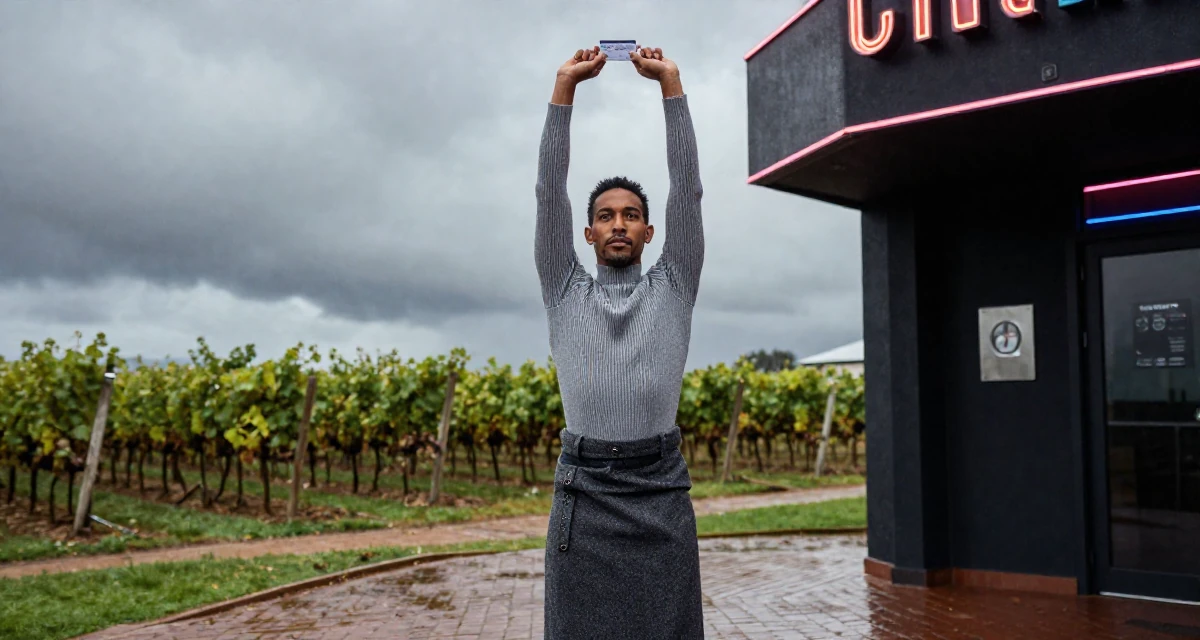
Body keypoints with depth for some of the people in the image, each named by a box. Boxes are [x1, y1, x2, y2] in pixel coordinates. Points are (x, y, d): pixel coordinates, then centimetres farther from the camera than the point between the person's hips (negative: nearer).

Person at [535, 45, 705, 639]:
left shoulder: (672, 288, 12)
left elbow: (687, 189, 5)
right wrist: (564, 87, 2)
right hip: (583, 497, 0)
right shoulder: (565, 292, 12)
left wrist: (671, 84, 2)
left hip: (661, 497, 0)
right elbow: (550, 193, 6)